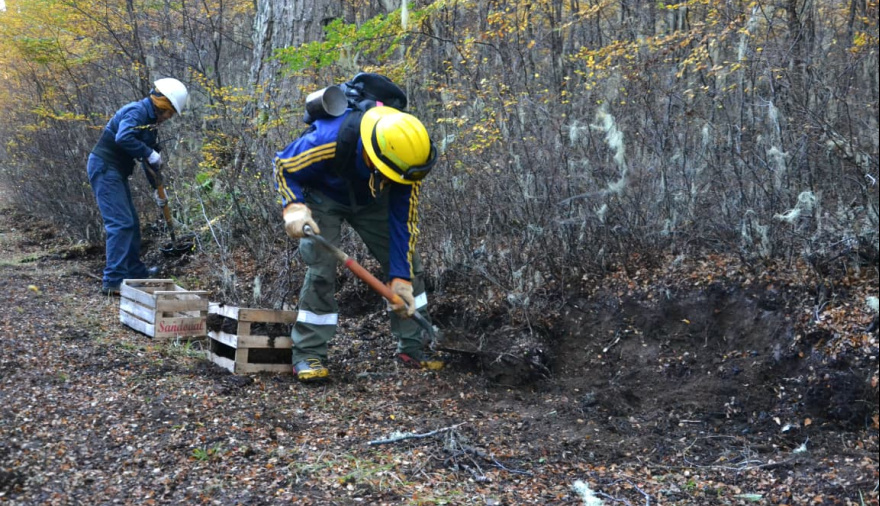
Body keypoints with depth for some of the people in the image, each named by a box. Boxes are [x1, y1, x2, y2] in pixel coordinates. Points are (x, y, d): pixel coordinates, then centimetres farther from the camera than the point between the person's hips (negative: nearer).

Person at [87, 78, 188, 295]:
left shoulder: (151, 120, 14)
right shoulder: (137, 111, -16)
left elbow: (151, 155, 21)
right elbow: (123, 138, -34)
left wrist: (156, 188, 20)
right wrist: (149, 153, -24)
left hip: (116, 172, 10)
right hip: (104, 168, -10)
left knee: (132, 222, 18)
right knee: (120, 224, -15)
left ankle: (135, 271, 32)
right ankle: (113, 281, -15)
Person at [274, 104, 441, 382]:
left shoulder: (406, 160, -30)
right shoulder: (327, 141, -41)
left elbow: (403, 221, -22)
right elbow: (283, 166, -23)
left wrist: (401, 279, -24)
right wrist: (294, 207, -42)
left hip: (370, 200, 4)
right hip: (322, 197, -3)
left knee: (407, 262, -4)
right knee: (321, 270, -18)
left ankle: (413, 347, 9)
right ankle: (307, 354, -4)